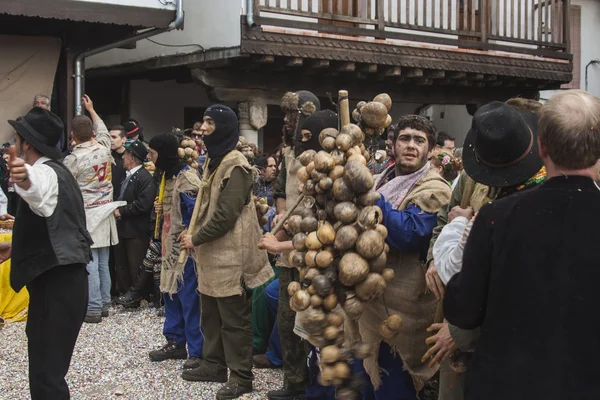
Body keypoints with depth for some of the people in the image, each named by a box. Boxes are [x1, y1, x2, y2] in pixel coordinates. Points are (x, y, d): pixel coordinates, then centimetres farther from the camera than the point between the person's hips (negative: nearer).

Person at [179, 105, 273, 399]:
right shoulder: (215, 160, 15)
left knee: (233, 317, -3)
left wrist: (197, 239, -13)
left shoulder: (235, 165, -16)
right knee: (211, 314, 16)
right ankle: (214, 364, 27)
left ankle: (241, 375, 5)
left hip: (229, 253, -10)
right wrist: (194, 233, 9)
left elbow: (226, 214, -21)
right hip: (212, 251, 10)